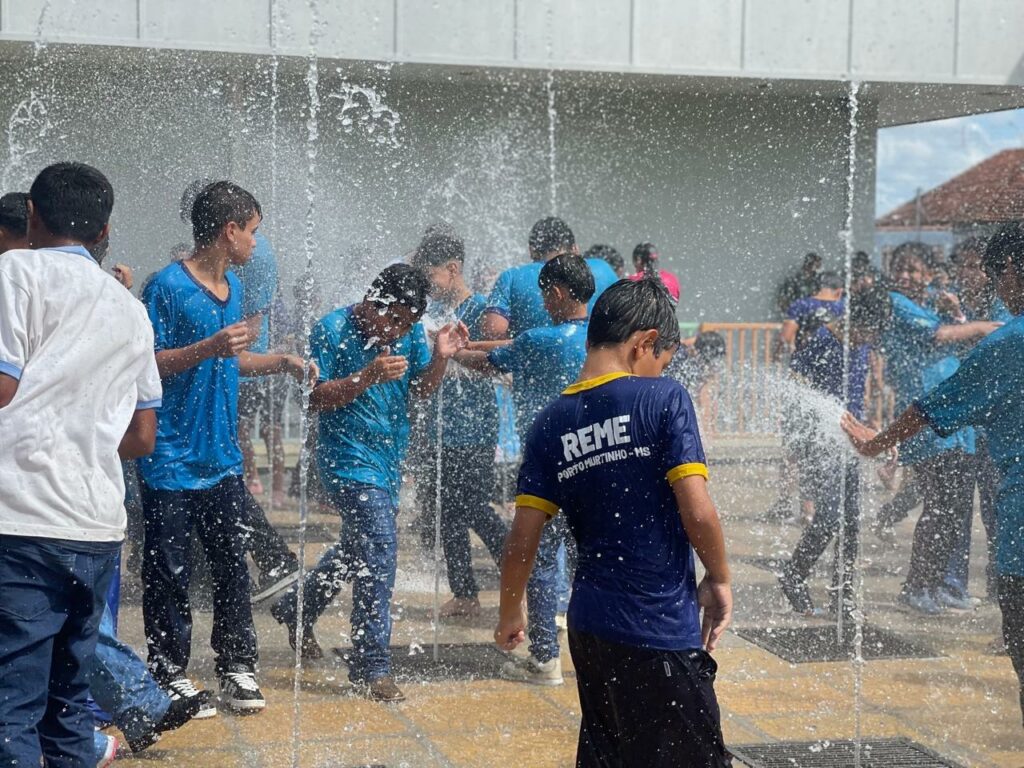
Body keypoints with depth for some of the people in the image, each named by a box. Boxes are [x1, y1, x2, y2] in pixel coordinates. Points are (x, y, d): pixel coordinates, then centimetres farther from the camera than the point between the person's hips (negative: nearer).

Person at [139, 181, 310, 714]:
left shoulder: (232, 287, 14)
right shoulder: (169, 286, -12)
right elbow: (146, 365, -15)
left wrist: (281, 362, 14)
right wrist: (209, 348, -24)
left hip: (222, 459, 7)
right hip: (172, 461, -7)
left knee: (232, 563, 9)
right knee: (169, 572, 2)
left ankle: (236, 668, 19)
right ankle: (171, 673, 13)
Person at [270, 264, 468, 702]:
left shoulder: (411, 332, 2)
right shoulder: (333, 331, -15)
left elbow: (421, 391, 6)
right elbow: (315, 398, -15)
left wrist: (440, 358, -13)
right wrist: (367, 377, -28)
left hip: (388, 461, 8)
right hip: (350, 461, -7)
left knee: (357, 550, 21)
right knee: (379, 553, -15)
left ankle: (295, 610, 44)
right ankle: (371, 666, -7)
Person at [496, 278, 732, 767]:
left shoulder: (551, 424, 3)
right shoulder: (664, 399, -10)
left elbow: (522, 542, 2)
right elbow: (697, 512, -15)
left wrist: (509, 615, 17)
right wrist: (720, 580, 2)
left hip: (589, 626, 6)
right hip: (663, 633, -5)